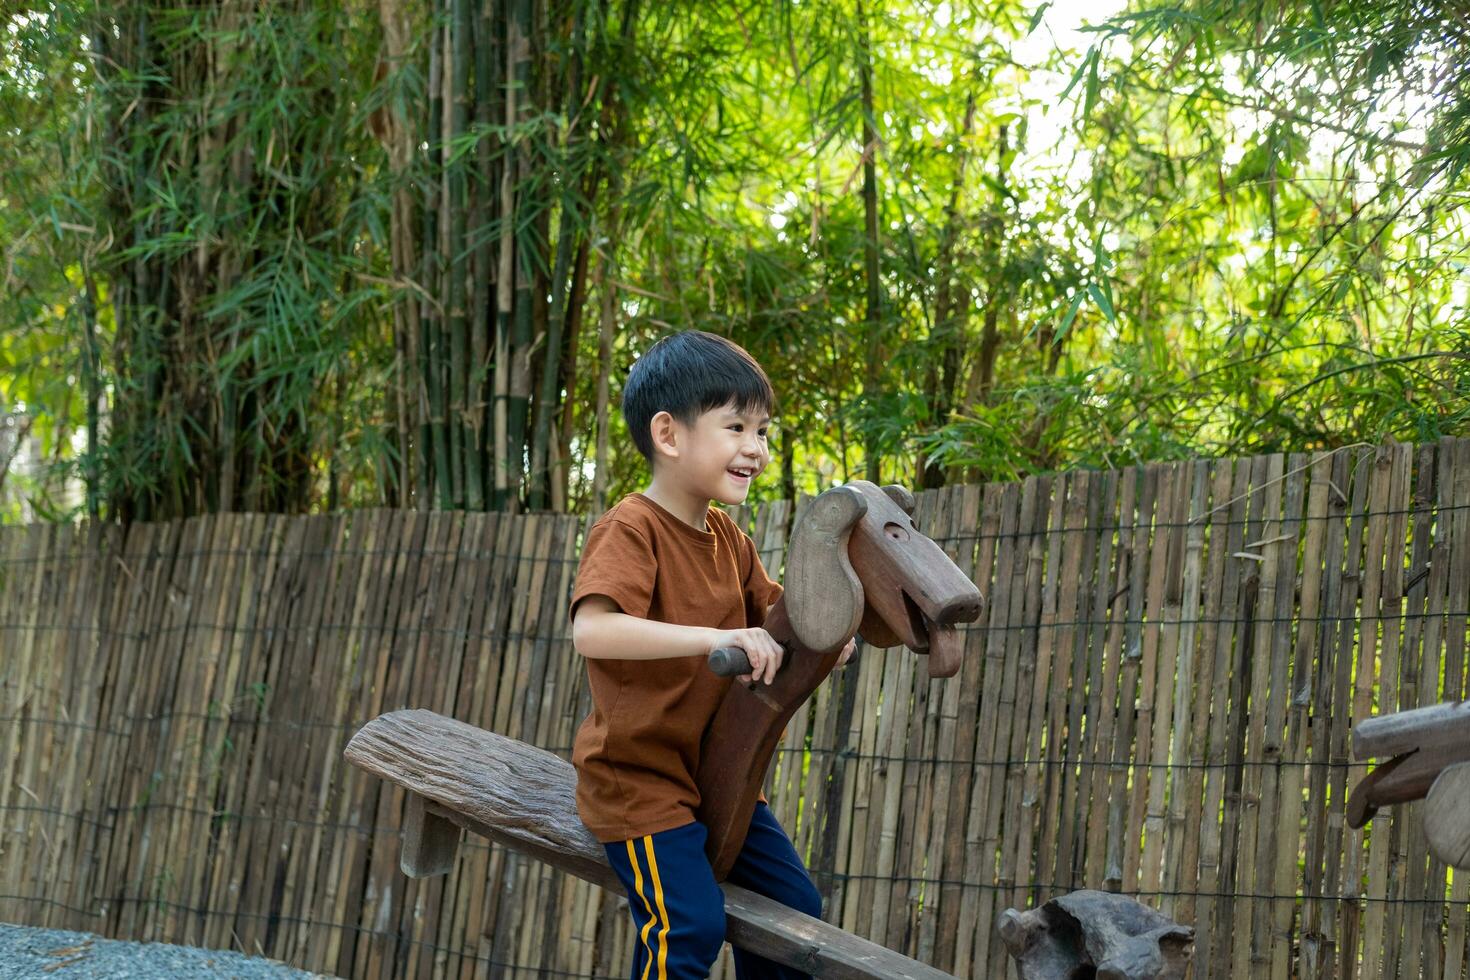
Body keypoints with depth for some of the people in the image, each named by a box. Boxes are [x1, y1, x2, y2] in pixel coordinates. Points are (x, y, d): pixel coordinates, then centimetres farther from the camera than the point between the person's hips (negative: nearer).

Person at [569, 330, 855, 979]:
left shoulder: (728, 539, 6)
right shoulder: (629, 530, -20)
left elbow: (770, 609, 20)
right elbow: (591, 630, -35)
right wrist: (713, 638, -40)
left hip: (718, 773, 9)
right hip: (640, 779, -8)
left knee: (796, 907, 12)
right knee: (689, 925, -22)